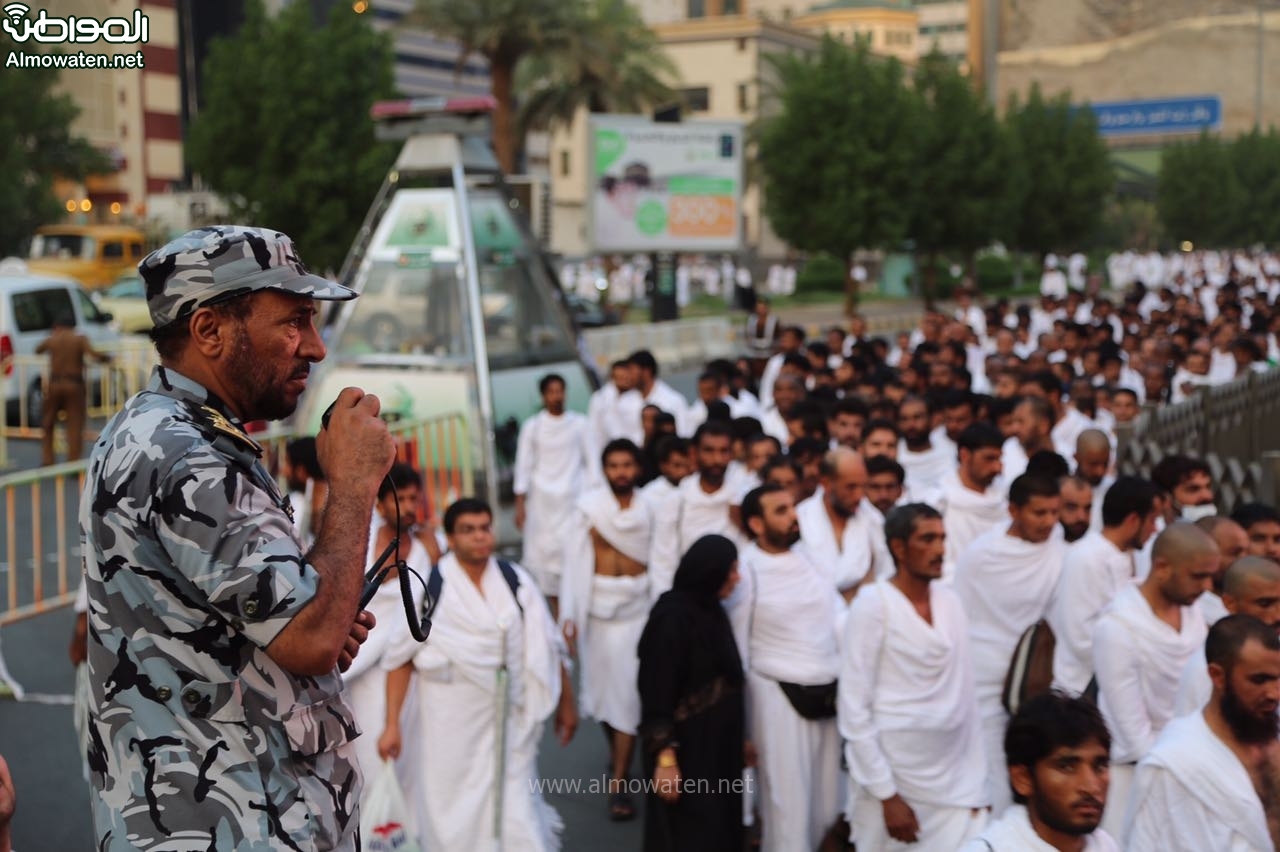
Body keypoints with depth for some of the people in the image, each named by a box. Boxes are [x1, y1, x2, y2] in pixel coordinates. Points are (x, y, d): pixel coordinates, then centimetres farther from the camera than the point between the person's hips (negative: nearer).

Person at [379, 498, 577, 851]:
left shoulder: (516, 581, 0)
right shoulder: (428, 587, -9)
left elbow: (547, 649, 9)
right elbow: (401, 659, -6)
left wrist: (566, 703, 13)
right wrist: (392, 724, -9)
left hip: (508, 721, 2)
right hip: (450, 724, -2)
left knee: (515, 806, 2)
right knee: (453, 811, 8)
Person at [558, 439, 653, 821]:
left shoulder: (648, 510, -1)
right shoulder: (588, 507, -7)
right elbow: (574, 563, -9)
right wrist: (569, 615, -14)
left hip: (638, 608, 0)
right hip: (599, 607, 0)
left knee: (630, 692, -1)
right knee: (604, 685, 14)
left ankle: (618, 784, 4)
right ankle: (615, 750, 42)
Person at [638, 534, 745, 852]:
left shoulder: (711, 610, 4)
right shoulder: (672, 618, -21)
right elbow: (657, 694, -21)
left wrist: (739, 738, 19)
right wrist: (665, 758, -22)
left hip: (718, 743, 8)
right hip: (685, 746, -8)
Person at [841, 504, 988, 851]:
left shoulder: (950, 602, 5)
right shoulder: (873, 604, -11)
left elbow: (965, 696, 6)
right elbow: (854, 709, -12)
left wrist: (976, 787, 3)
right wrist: (886, 795, -14)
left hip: (954, 780, 5)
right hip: (892, 775, -4)